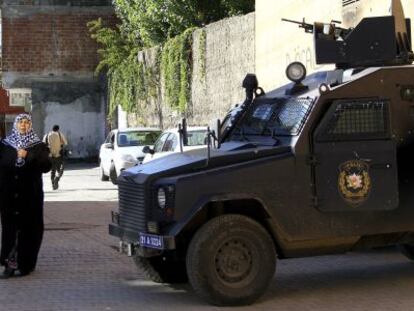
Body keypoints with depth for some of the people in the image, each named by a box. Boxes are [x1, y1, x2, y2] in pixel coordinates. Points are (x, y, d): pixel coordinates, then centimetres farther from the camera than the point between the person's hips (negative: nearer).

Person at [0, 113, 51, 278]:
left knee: (28, 228, -2)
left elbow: (46, 166, -5)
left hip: (30, 195, -1)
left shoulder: (38, 146, 5)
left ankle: (24, 264, 4)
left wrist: (27, 156, -15)